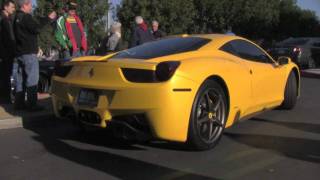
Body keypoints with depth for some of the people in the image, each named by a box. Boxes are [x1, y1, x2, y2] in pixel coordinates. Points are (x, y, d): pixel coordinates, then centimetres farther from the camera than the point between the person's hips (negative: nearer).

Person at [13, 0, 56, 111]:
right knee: (32, 79, -7)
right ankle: (32, 105, -6)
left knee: (21, 78, 12)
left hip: (20, 52, 10)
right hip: (28, 53, -10)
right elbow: (36, 28, -20)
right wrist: (48, 18, -13)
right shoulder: (26, 17, -13)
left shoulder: (17, 17, 17)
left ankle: (19, 104, 16)